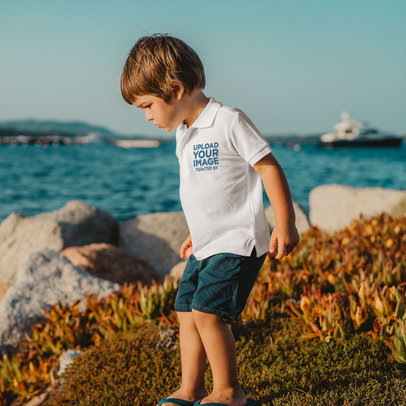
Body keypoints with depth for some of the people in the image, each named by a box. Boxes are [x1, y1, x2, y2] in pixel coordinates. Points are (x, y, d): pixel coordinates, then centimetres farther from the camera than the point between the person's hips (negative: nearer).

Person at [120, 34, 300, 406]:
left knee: (208, 312, -14)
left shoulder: (229, 122, -15)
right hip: (206, 246, 9)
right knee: (187, 314, 9)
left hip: (238, 243, -9)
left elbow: (269, 168, -15)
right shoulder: (183, 134, 11)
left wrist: (285, 225, -16)